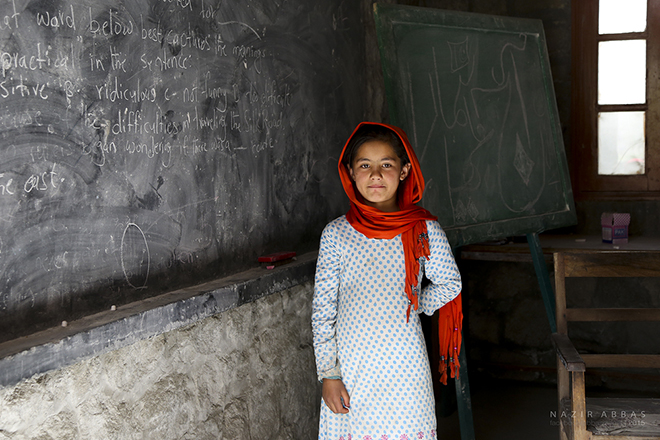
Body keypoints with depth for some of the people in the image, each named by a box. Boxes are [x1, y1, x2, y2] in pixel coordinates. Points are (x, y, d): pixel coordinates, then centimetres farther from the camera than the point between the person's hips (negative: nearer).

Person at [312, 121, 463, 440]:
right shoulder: (336, 234, -1)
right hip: (349, 369, 0)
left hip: (405, 369, 0)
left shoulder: (424, 231, -1)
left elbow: (449, 284, 14)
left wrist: (412, 306, 1)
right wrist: (328, 374, -3)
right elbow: (322, 309, 0)